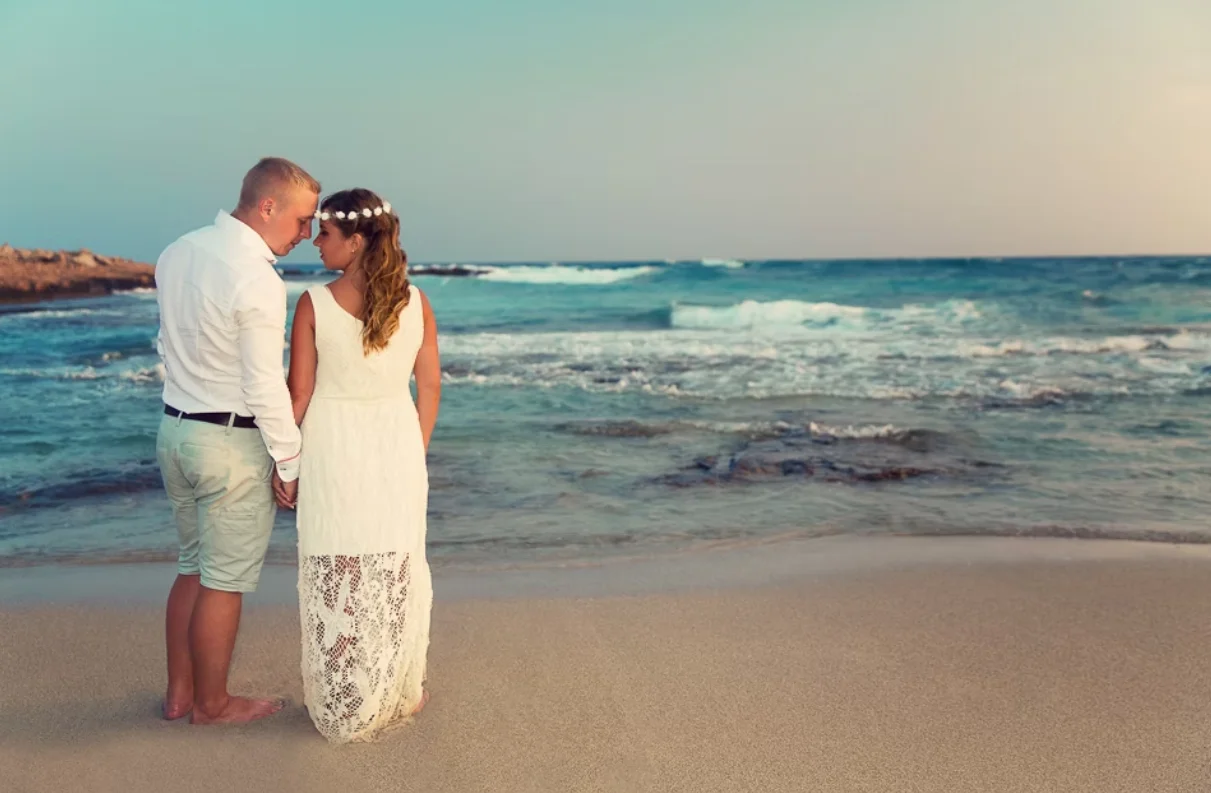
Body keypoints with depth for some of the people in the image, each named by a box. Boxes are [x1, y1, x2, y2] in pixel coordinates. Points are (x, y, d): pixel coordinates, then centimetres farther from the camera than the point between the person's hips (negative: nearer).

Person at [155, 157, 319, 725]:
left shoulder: (176, 254, 5)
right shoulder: (256, 279, -21)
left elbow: (169, 343, 12)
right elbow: (266, 387, -20)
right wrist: (290, 463, -10)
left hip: (175, 427, 8)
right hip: (231, 442, -8)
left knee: (192, 567, 20)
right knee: (225, 582, 7)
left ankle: (178, 693, 31)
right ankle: (211, 704, 22)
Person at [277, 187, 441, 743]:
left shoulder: (314, 304, -12)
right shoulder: (416, 303, -4)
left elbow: (299, 394, -9)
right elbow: (430, 389, 1)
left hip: (334, 451, -2)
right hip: (397, 447, 2)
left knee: (335, 581, 11)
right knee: (396, 576, 16)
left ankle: (340, 707, 23)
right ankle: (397, 695, 29)